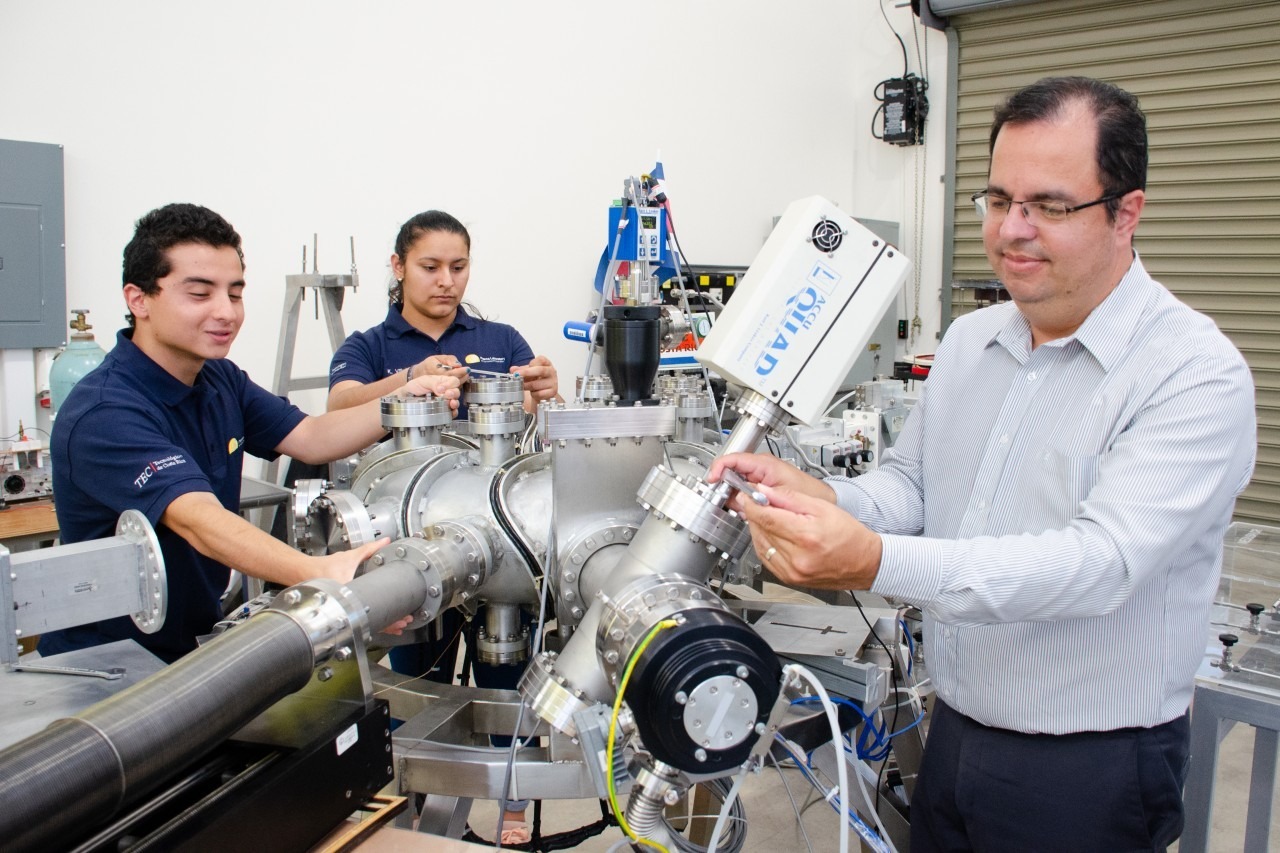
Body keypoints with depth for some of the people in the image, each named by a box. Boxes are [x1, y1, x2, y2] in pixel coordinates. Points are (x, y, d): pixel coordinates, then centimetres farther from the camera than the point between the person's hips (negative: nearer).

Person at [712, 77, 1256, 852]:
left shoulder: (1198, 373, -18)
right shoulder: (969, 341, 4)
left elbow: (1102, 561, -29)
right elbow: (911, 485, 8)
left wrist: (875, 564, -41)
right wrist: (821, 497, -15)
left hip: (1090, 769, -5)